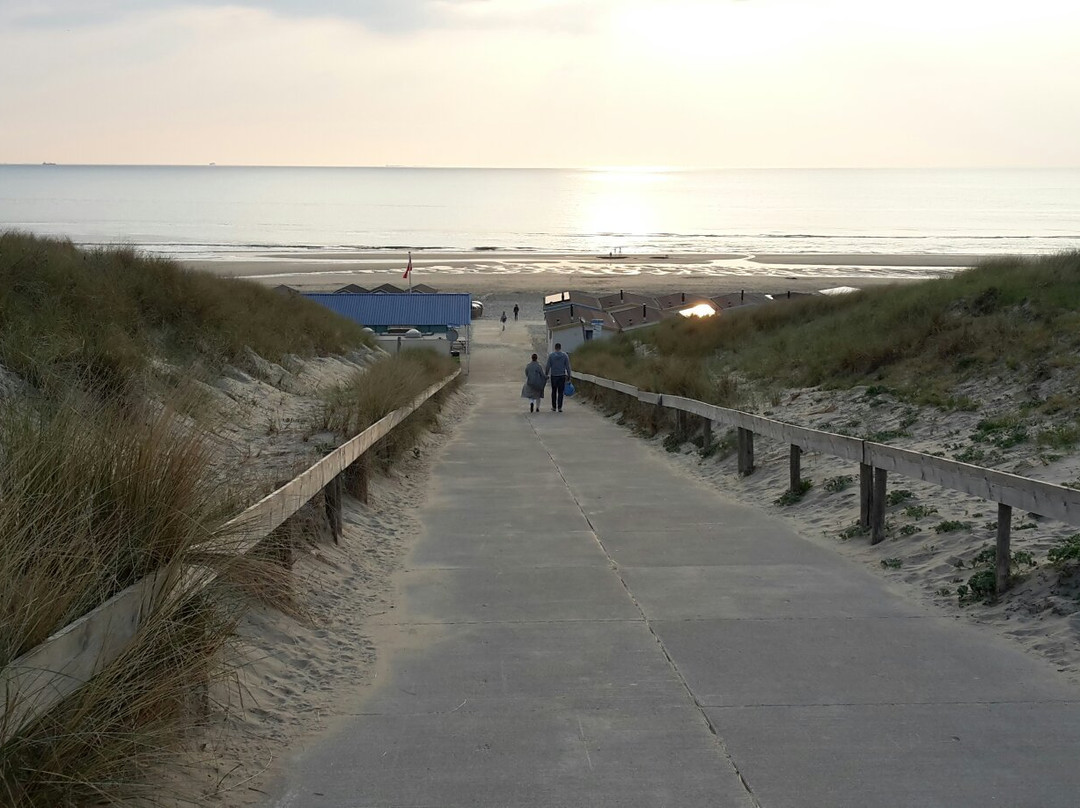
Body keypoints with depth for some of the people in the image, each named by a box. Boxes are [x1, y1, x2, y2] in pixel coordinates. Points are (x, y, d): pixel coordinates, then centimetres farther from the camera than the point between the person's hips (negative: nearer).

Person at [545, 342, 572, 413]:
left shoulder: (551, 355, -4)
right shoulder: (565, 355, -3)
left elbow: (548, 366, -4)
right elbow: (567, 367, -2)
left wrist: (546, 375, 7)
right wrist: (568, 376, 5)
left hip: (553, 376, 0)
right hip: (562, 376, 0)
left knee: (554, 391, 14)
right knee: (560, 392, 3)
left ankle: (554, 407, 16)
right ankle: (559, 407, -4)